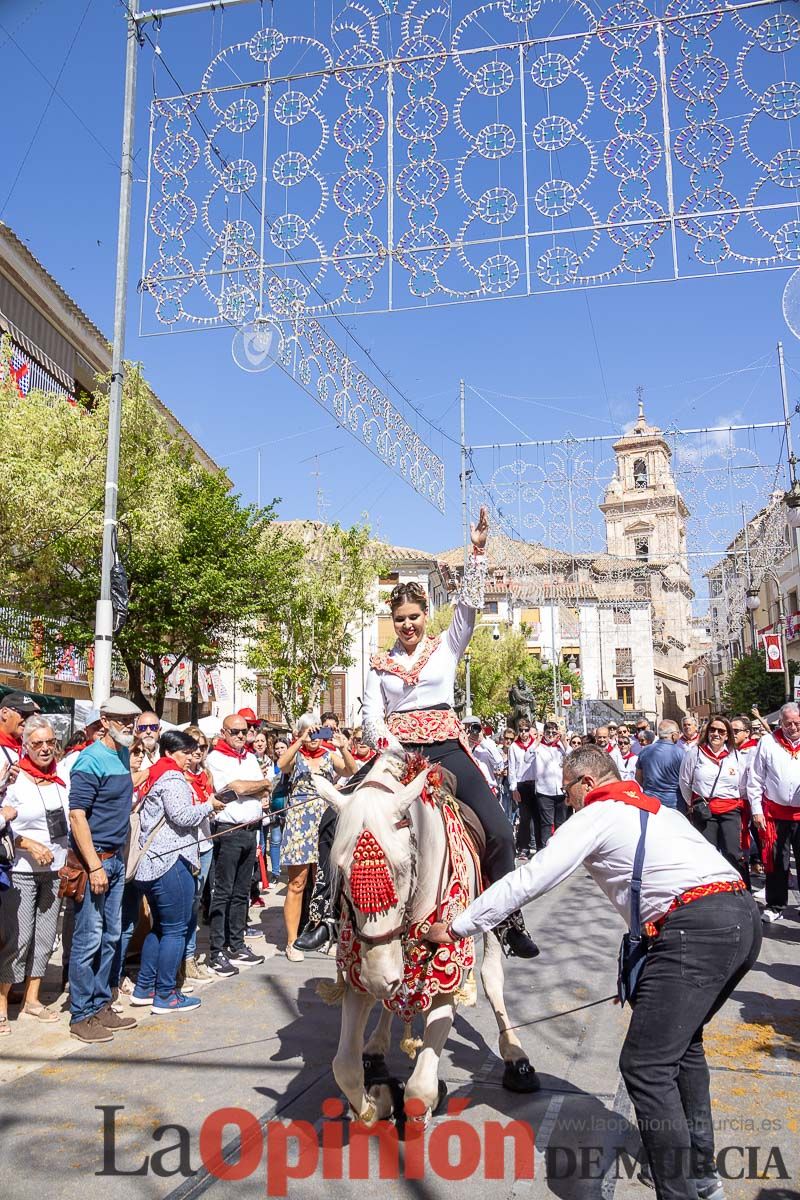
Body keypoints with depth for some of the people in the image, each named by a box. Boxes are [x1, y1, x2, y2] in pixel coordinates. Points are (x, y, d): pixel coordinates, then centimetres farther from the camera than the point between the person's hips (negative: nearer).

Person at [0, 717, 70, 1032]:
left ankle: (31, 1000, 23)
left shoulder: (61, 779, 6)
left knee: (45, 937, 10)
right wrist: (30, 845, -18)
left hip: (55, 870, 5)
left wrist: (70, 858, 8)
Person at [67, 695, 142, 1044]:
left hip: (116, 858, 8)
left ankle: (101, 1005, 26)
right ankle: (81, 1016, 12)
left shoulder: (124, 755, 9)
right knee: (88, 939, 0)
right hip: (93, 860, -8)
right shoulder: (91, 760, -15)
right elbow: (77, 815, -19)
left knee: (110, 936, 14)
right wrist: (95, 867, -21)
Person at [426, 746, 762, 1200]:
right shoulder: (658, 808, 26)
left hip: (695, 928, -10)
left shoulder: (596, 816, 2)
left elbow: (529, 879, -2)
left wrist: (457, 927, 4)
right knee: (682, 1039, 26)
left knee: (647, 1066, -4)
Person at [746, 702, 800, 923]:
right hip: (776, 812, -1)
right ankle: (775, 906, 19)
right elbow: (755, 778, 1)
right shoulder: (768, 743, 0)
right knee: (776, 863, 7)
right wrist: (756, 809, -2)